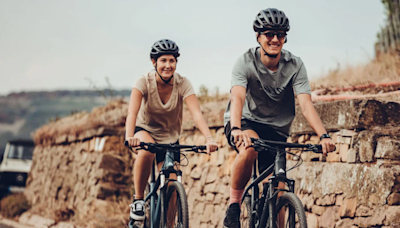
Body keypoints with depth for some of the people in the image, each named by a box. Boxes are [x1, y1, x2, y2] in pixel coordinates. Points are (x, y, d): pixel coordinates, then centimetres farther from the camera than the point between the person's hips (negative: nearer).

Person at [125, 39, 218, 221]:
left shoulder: (182, 84, -18)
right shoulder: (144, 82, -21)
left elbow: (196, 113, -30)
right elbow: (132, 112, -35)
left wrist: (209, 139, -47)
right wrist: (129, 137, -54)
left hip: (170, 138, 2)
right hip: (145, 130, -2)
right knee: (147, 150, -37)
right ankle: (138, 199, -20)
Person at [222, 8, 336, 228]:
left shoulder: (295, 66, -11)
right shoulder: (245, 62, -17)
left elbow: (306, 104, -21)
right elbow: (237, 97, -33)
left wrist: (323, 135, -37)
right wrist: (236, 129, -52)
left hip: (276, 130, 3)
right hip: (246, 122, -3)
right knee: (249, 148, -37)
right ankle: (234, 204, -20)